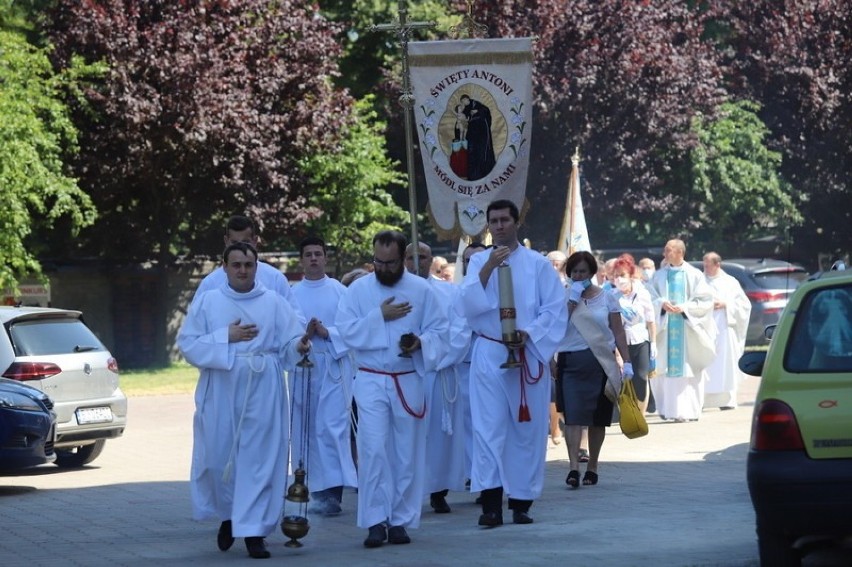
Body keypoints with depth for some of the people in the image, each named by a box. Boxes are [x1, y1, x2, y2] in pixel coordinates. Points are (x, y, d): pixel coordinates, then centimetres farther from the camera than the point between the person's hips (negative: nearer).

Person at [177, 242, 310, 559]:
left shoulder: (274, 303, 7)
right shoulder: (207, 303, 6)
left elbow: (289, 343, 0)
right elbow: (188, 345, 0)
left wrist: (299, 346, -23)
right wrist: (226, 337, -10)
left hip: (262, 393, 0)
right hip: (220, 391, 1)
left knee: (260, 459, -4)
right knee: (218, 458, 5)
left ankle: (253, 530, 1)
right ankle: (228, 516, 30)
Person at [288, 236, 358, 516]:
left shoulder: (340, 291, 3)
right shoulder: (293, 294, 10)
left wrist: (328, 333, -15)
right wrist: (303, 334, -13)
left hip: (334, 364, -3)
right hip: (303, 365, 3)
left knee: (332, 425, -13)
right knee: (305, 428, 5)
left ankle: (332, 490, -17)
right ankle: (316, 487, 14)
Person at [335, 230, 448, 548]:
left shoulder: (422, 290, 1)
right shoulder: (357, 289, 0)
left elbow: (439, 330, 1)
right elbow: (347, 331, -7)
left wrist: (421, 342, -18)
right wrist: (380, 316, -15)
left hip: (408, 381, 1)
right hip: (371, 380, -1)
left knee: (407, 453, 3)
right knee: (373, 449, -9)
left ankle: (401, 520, 11)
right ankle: (376, 521, -6)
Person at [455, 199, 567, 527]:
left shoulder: (538, 264, 4)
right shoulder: (478, 262, 9)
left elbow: (556, 309, 0)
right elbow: (466, 307, -4)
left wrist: (528, 334, -15)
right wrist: (487, 269, -15)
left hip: (529, 354, 0)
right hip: (488, 355, 0)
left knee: (527, 429, 2)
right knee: (488, 427, -8)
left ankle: (521, 500, 10)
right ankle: (491, 503, -12)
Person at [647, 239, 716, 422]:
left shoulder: (694, 276, 1)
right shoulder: (659, 276, 10)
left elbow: (704, 301, -2)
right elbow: (650, 299, 6)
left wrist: (684, 308, -14)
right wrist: (662, 303, -14)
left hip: (687, 330, -2)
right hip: (666, 330, 2)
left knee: (687, 371, -4)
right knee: (667, 370, -2)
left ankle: (688, 410, -2)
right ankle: (667, 408, 3)